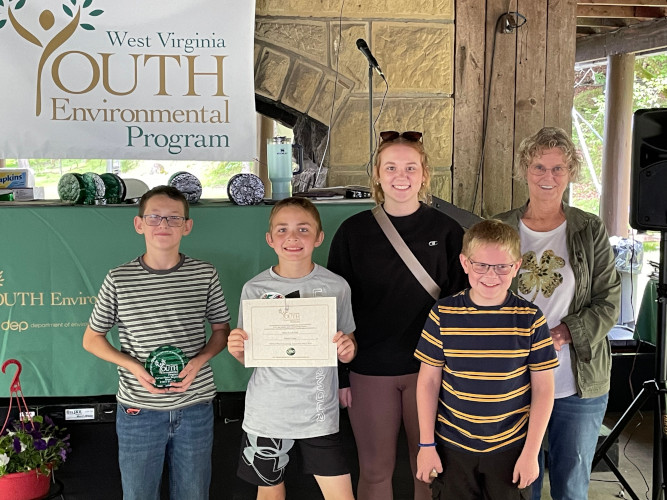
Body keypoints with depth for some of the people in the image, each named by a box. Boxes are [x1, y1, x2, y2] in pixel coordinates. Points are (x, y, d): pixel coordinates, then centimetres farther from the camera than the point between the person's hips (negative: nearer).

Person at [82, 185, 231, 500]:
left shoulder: (205, 275, -3)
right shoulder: (119, 280, -6)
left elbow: (221, 329, 8)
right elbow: (91, 338, 4)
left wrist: (199, 360, -12)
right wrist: (133, 366, -12)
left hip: (196, 406, 1)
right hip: (139, 410, -1)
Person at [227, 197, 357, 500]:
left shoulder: (336, 287, -3)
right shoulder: (255, 289, -4)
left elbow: (346, 350, 8)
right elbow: (248, 357, 5)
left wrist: (347, 351, -14)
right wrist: (237, 350, -17)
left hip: (320, 412, 0)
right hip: (267, 414, 0)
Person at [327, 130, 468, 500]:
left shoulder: (446, 231, -1)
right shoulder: (354, 231, -1)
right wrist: (339, 374, 0)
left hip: (429, 369, 0)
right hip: (369, 372, 0)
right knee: (375, 470, 12)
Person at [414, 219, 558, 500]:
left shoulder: (530, 319, -9)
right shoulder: (443, 315, -8)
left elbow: (543, 389, -3)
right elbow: (428, 381, -2)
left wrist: (531, 452, -4)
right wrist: (426, 445, -1)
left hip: (511, 448, 0)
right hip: (452, 447, 0)